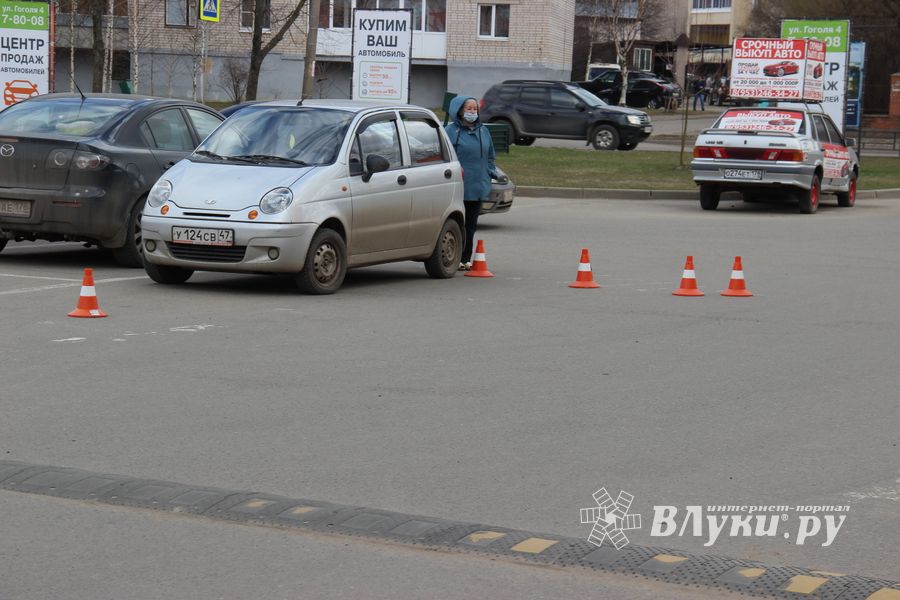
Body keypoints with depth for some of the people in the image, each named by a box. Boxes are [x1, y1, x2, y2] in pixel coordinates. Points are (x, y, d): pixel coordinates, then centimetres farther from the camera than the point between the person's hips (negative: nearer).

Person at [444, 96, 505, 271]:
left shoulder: (483, 131, 15)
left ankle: (466, 259, 17)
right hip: (458, 188, -6)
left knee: (471, 225, 10)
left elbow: (489, 157, 23)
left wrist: (495, 174, 9)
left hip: (478, 187, 6)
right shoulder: (451, 130, -4)